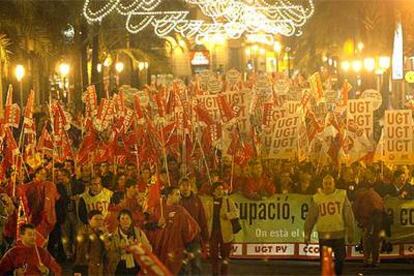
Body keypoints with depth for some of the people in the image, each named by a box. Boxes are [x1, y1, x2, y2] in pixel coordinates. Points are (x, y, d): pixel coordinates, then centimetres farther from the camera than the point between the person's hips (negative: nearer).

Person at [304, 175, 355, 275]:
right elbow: (311, 217, 6)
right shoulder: (317, 198, 2)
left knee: (340, 259, 4)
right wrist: (307, 233, 4)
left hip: (339, 234, 0)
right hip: (323, 235, 0)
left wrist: (350, 232, 3)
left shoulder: (342, 195, 1)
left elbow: (348, 215, 5)